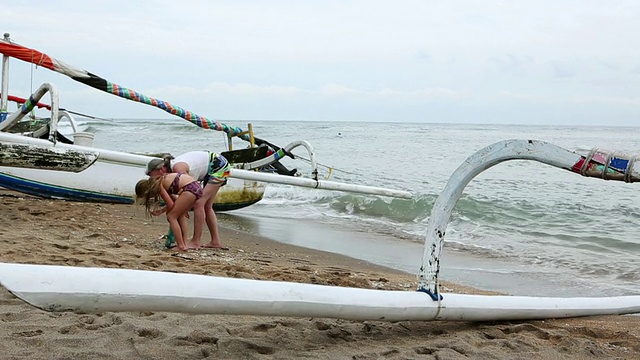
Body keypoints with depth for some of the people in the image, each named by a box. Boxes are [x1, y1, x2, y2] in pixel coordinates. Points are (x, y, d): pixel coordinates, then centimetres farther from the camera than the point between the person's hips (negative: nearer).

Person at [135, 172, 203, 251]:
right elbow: (174, 200, 23)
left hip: (190, 189, -9)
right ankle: (184, 244, 20)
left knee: (172, 216, 1)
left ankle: (181, 246, -1)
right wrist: (161, 210, 19)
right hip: (197, 187, 9)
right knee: (180, 215, 21)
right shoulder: (160, 182, 21)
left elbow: (170, 204, -4)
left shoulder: (158, 186, -4)